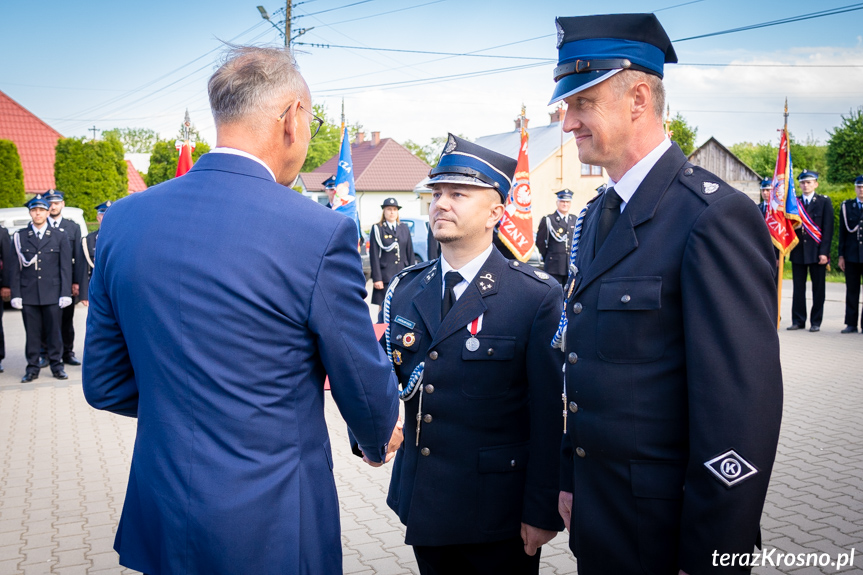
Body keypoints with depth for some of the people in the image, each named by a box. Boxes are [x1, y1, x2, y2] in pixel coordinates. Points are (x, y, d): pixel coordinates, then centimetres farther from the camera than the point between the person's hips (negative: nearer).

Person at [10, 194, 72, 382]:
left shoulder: (59, 236, 8)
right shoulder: (20, 236, 9)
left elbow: (65, 267, 4)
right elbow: (16, 268, 5)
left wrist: (65, 293, -4)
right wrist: (16, 294, -2)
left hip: (52, 293, 0)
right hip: (28, 294, 1)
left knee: (53, 331, 3)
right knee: (32, 333, 3)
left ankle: (57, 365, 12)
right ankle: (32, 368, 10)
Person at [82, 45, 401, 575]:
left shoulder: (124, 219, -4)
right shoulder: (321, 233, -20)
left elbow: (105, 384, 4)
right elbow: (366, 389, -9)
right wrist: (379, 440, 13)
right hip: (272, 531, -4)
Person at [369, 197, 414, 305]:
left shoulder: (404, 228, 13)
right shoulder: (377, 229, 0)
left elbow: (410, 253, 12)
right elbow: (374, 256, -5)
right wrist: (376, 278, -11)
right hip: (385, 277, -4)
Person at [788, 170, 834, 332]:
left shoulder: (824, 202, 2)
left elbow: (828, 229, -3)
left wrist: (824, 252, -11)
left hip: (817, 252, -2)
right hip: (798, 252, 2)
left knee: (818, 289, 3)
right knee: (798, 288, 5)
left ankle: (816, 322, 9)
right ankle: (798, 320, 11)